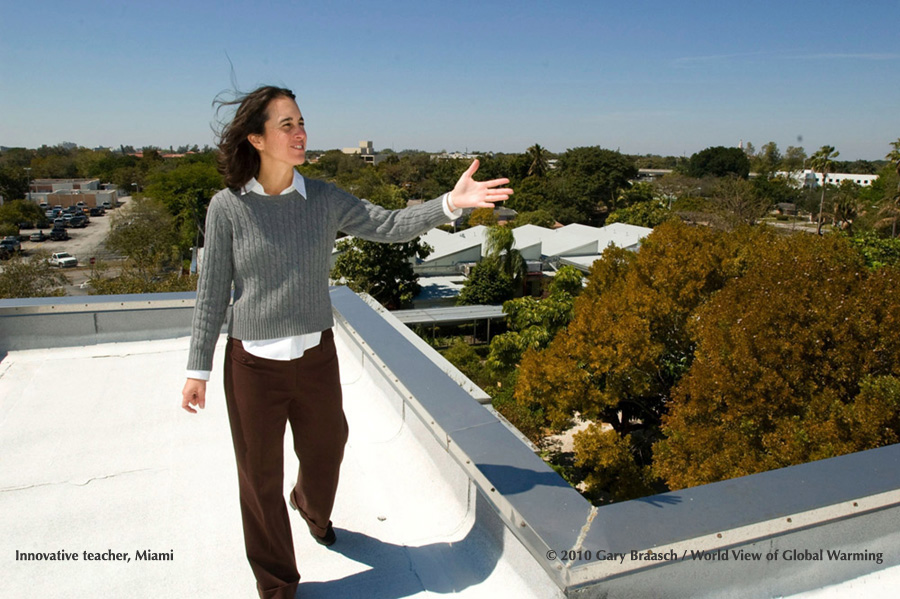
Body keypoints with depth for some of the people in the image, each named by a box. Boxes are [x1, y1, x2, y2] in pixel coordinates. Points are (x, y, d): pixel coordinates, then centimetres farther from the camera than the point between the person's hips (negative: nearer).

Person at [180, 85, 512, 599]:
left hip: (316, 357, 2)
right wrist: (198, 370, -2)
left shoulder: (324, 199, -4)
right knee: (261, 478, 11)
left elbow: (388, 226, -12)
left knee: (326, 451, 21)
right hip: (254, 364, -2)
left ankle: (313, 507, 61)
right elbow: (213, 292, -4)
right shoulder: (227, 207, -9)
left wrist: (450, 204, -28)